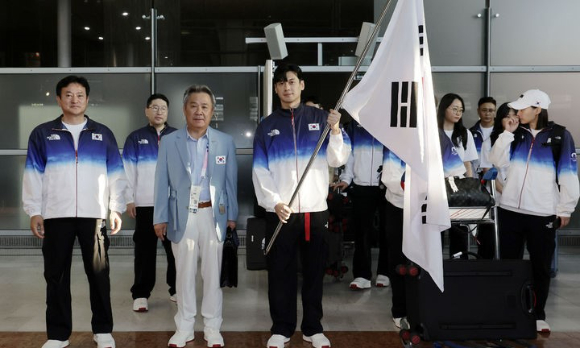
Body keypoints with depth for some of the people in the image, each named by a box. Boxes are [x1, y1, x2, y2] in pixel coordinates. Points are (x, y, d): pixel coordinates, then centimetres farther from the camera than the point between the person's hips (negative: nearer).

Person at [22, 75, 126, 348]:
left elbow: (116, 174, 7)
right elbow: (33, 175, 5)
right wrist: (34, 211, -1)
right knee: (56, 276, 6)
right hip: (56, 215, 0)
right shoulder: (42, 134, 7)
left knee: (98, 274, 4)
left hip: (94, 215, 0)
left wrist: (116, 208, 1)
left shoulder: (103, 134, 9)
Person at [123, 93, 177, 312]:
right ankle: (141, 294, 11)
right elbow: (128, 171, 4)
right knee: (145, 249, 3)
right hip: (145, 203, -1)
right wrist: (129, 200, -2)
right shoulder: (135, 138, 7)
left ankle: (177, 290, 21)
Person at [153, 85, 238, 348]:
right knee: (184, 274, 9)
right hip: (182, 216, 0)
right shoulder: (169, 142, 3)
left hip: (213, 215, 0)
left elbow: (231, 182, 4)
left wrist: (231, 215, 2)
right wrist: (160, 217, 0)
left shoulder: (225, 142, 3)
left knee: (212, 274, 8)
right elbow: (162, 183, 2)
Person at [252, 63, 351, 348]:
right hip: (279, 211, 0)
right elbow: (260, 170, 0)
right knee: (280, 272, 7)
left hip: (316, 209, 0)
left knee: (314, 271, 10)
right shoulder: (267, 126, 7)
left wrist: (335, 131, -17)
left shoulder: (320, 118, 5)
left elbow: (337, 160, -1)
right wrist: (274, 201, -13)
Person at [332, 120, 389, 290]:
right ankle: (362, 274, 5)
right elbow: (350, 152, 15)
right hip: (361, 185, 2)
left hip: (387, 186, -1)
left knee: (386, 230, 8)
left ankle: (384, 272, 19)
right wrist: (346, 178, 5)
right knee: (362, 230, 0)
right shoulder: (355, 123, 13)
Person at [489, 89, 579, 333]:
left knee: (540, 266, 9)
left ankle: (539, 314, 23)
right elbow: (498, 162, -1)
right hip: (510, 210, 3)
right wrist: (507, 133, -7)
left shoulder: (560, 135, -3)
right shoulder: (516, 133, 8)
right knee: (509, 263, 12)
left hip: (543, 213, -3)